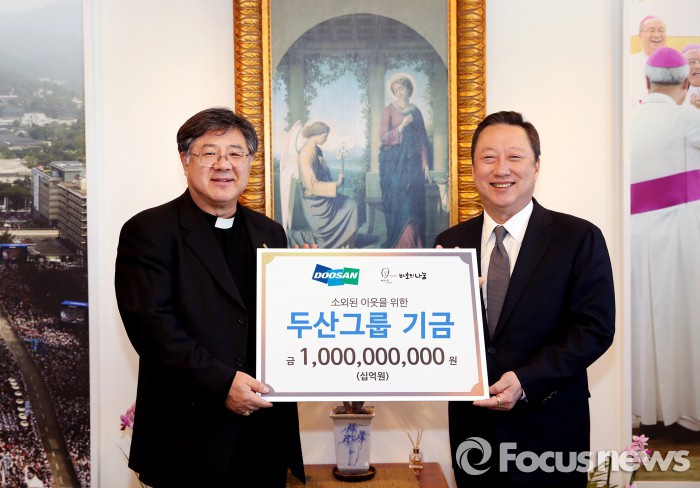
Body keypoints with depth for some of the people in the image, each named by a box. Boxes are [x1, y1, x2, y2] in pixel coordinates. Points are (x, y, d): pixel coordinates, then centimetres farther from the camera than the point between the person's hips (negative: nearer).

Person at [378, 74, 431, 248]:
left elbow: (423, 140, 12)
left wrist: (425, 164, 5)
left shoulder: (416, 111, 13)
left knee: (414, 203, -1)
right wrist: (402, 126, -17)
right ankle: (398, 244, -2)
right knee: (397, 203, -7)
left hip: (412, 162, 3)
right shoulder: (389, 110, 2)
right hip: (394, 162, -3)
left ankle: (413, 244, 4)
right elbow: (383, 137, -6)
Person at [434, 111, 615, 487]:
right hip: (472, 424, 3)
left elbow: (596, 327, -10)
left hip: (549, 430, -3)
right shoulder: (450, 244, 5)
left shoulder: (579, 238, -5)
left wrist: (526, 381, -20)